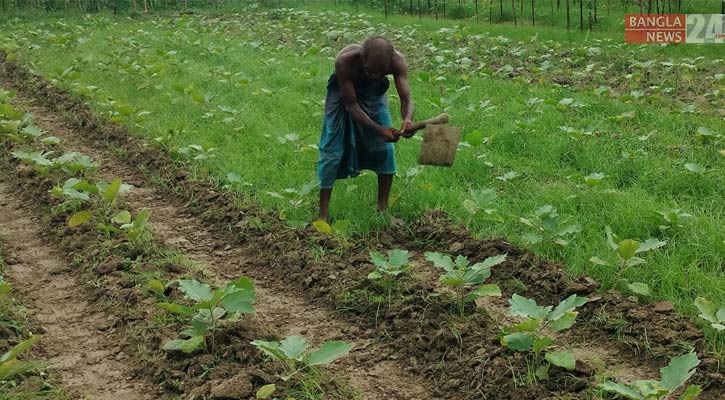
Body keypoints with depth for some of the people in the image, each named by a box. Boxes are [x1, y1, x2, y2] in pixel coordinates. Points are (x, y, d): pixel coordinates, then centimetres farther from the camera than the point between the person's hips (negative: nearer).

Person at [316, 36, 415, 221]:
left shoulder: (397, 61, -34)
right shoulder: (345, 60, -42)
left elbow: (406, 99, -34)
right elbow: (351, 105, -34)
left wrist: (408, 119, -58)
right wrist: (378, 129, -46)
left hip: (373, 92, 3)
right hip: (343, 92, -2)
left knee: (385, 148, -5)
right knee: (331, 151, -5)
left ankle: (383, 207, 11)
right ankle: (323, 214, 4)